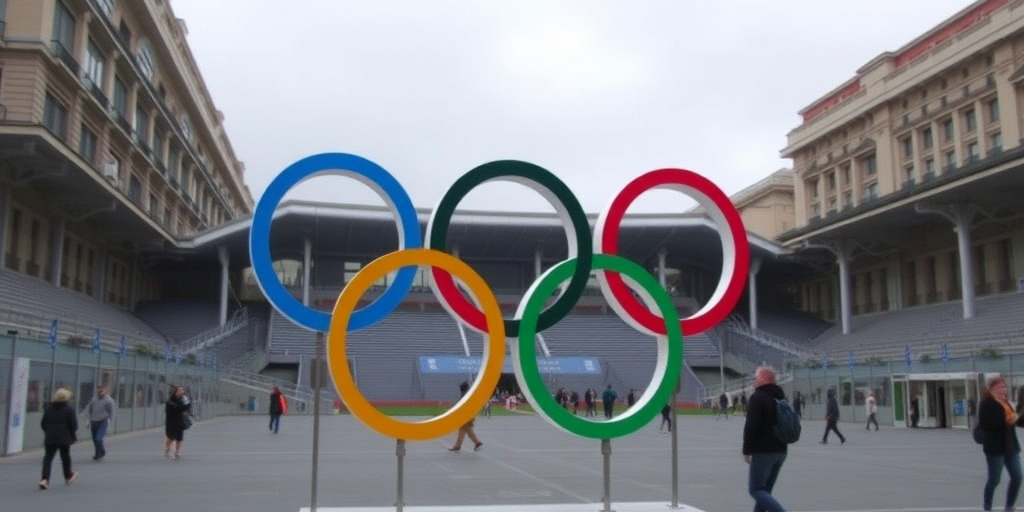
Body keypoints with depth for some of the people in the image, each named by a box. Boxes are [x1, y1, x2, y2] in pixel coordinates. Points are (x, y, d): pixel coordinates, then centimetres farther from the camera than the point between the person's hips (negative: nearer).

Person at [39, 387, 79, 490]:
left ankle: (45, 479, -15)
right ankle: (68, 476, 30)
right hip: (64, 438, -2)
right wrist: (74, 435, 10)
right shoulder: (69, 409, -9)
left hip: (50, 438, 3)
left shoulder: (49, 408, 4)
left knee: (48, 458, 1)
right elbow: (74, 425, -9)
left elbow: (43, 424, 9)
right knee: (65, 457, 14)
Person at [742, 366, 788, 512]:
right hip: (780, 451, 9)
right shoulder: (781, 397, 16)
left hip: (763, 452, -9)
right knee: (765, 490, 15)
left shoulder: (757, 397, -12)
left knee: (755, 489, -5)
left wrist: (747, 451, -13)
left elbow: (751, 426, -19)